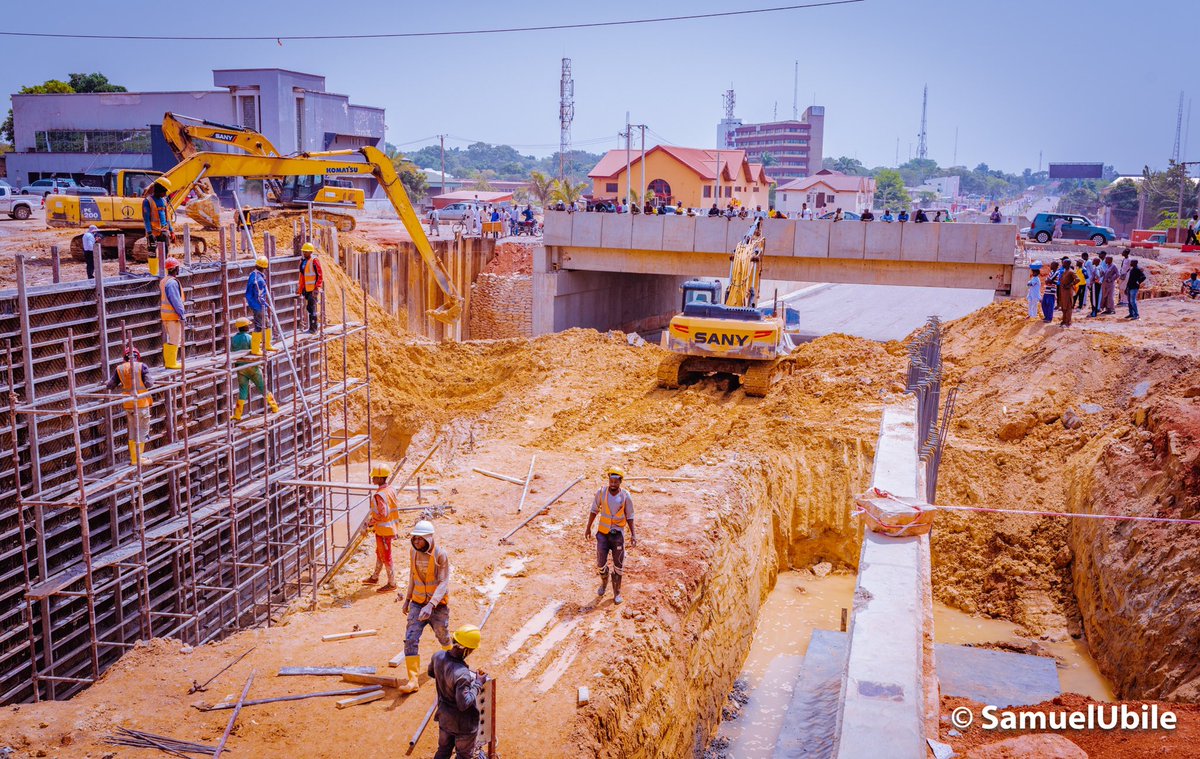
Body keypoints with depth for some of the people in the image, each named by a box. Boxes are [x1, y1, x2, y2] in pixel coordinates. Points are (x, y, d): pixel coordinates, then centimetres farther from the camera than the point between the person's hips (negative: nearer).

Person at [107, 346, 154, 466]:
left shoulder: (119, 368, 2)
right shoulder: (142, 366, -8)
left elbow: (110, 386, 4)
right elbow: (149, 384, -14)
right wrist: (152, 378, 8)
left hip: (128, 405, 4)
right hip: (142, 402, -4)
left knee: (132, 431, 15)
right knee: (142, 430, 5)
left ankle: (133, 459, 17)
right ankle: (139, 459, 1)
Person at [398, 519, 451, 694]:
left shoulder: (440, 554, -20)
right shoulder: (413, 551, -3)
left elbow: (443, 583, -24)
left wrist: (431, 605, -35)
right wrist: (407, 599, 15)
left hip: (438, 605, -4)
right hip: (417, 603, 4)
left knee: (443, 637, 17)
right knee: (410, 640, -9)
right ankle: (413, 680, -6)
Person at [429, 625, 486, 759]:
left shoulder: (438, 656, -16)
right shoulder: (462, 674, -39)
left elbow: (431, 673, 7)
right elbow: (463, 704, -32)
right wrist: (478, 684, -22)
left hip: (444, 716, 6)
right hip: (463, 723, -6)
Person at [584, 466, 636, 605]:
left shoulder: (626, 496, -11)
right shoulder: (601, 492, -9)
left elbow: (629, 516, -2)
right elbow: (594, 510, 4)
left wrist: (633, 534, -6)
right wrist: (588, 528, 7)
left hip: (618, 534, -1)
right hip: (603, 533, 1)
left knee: (618, 565, 6)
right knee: (601, 563, 6)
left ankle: (617, 592, 22)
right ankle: (604, 583, 36)